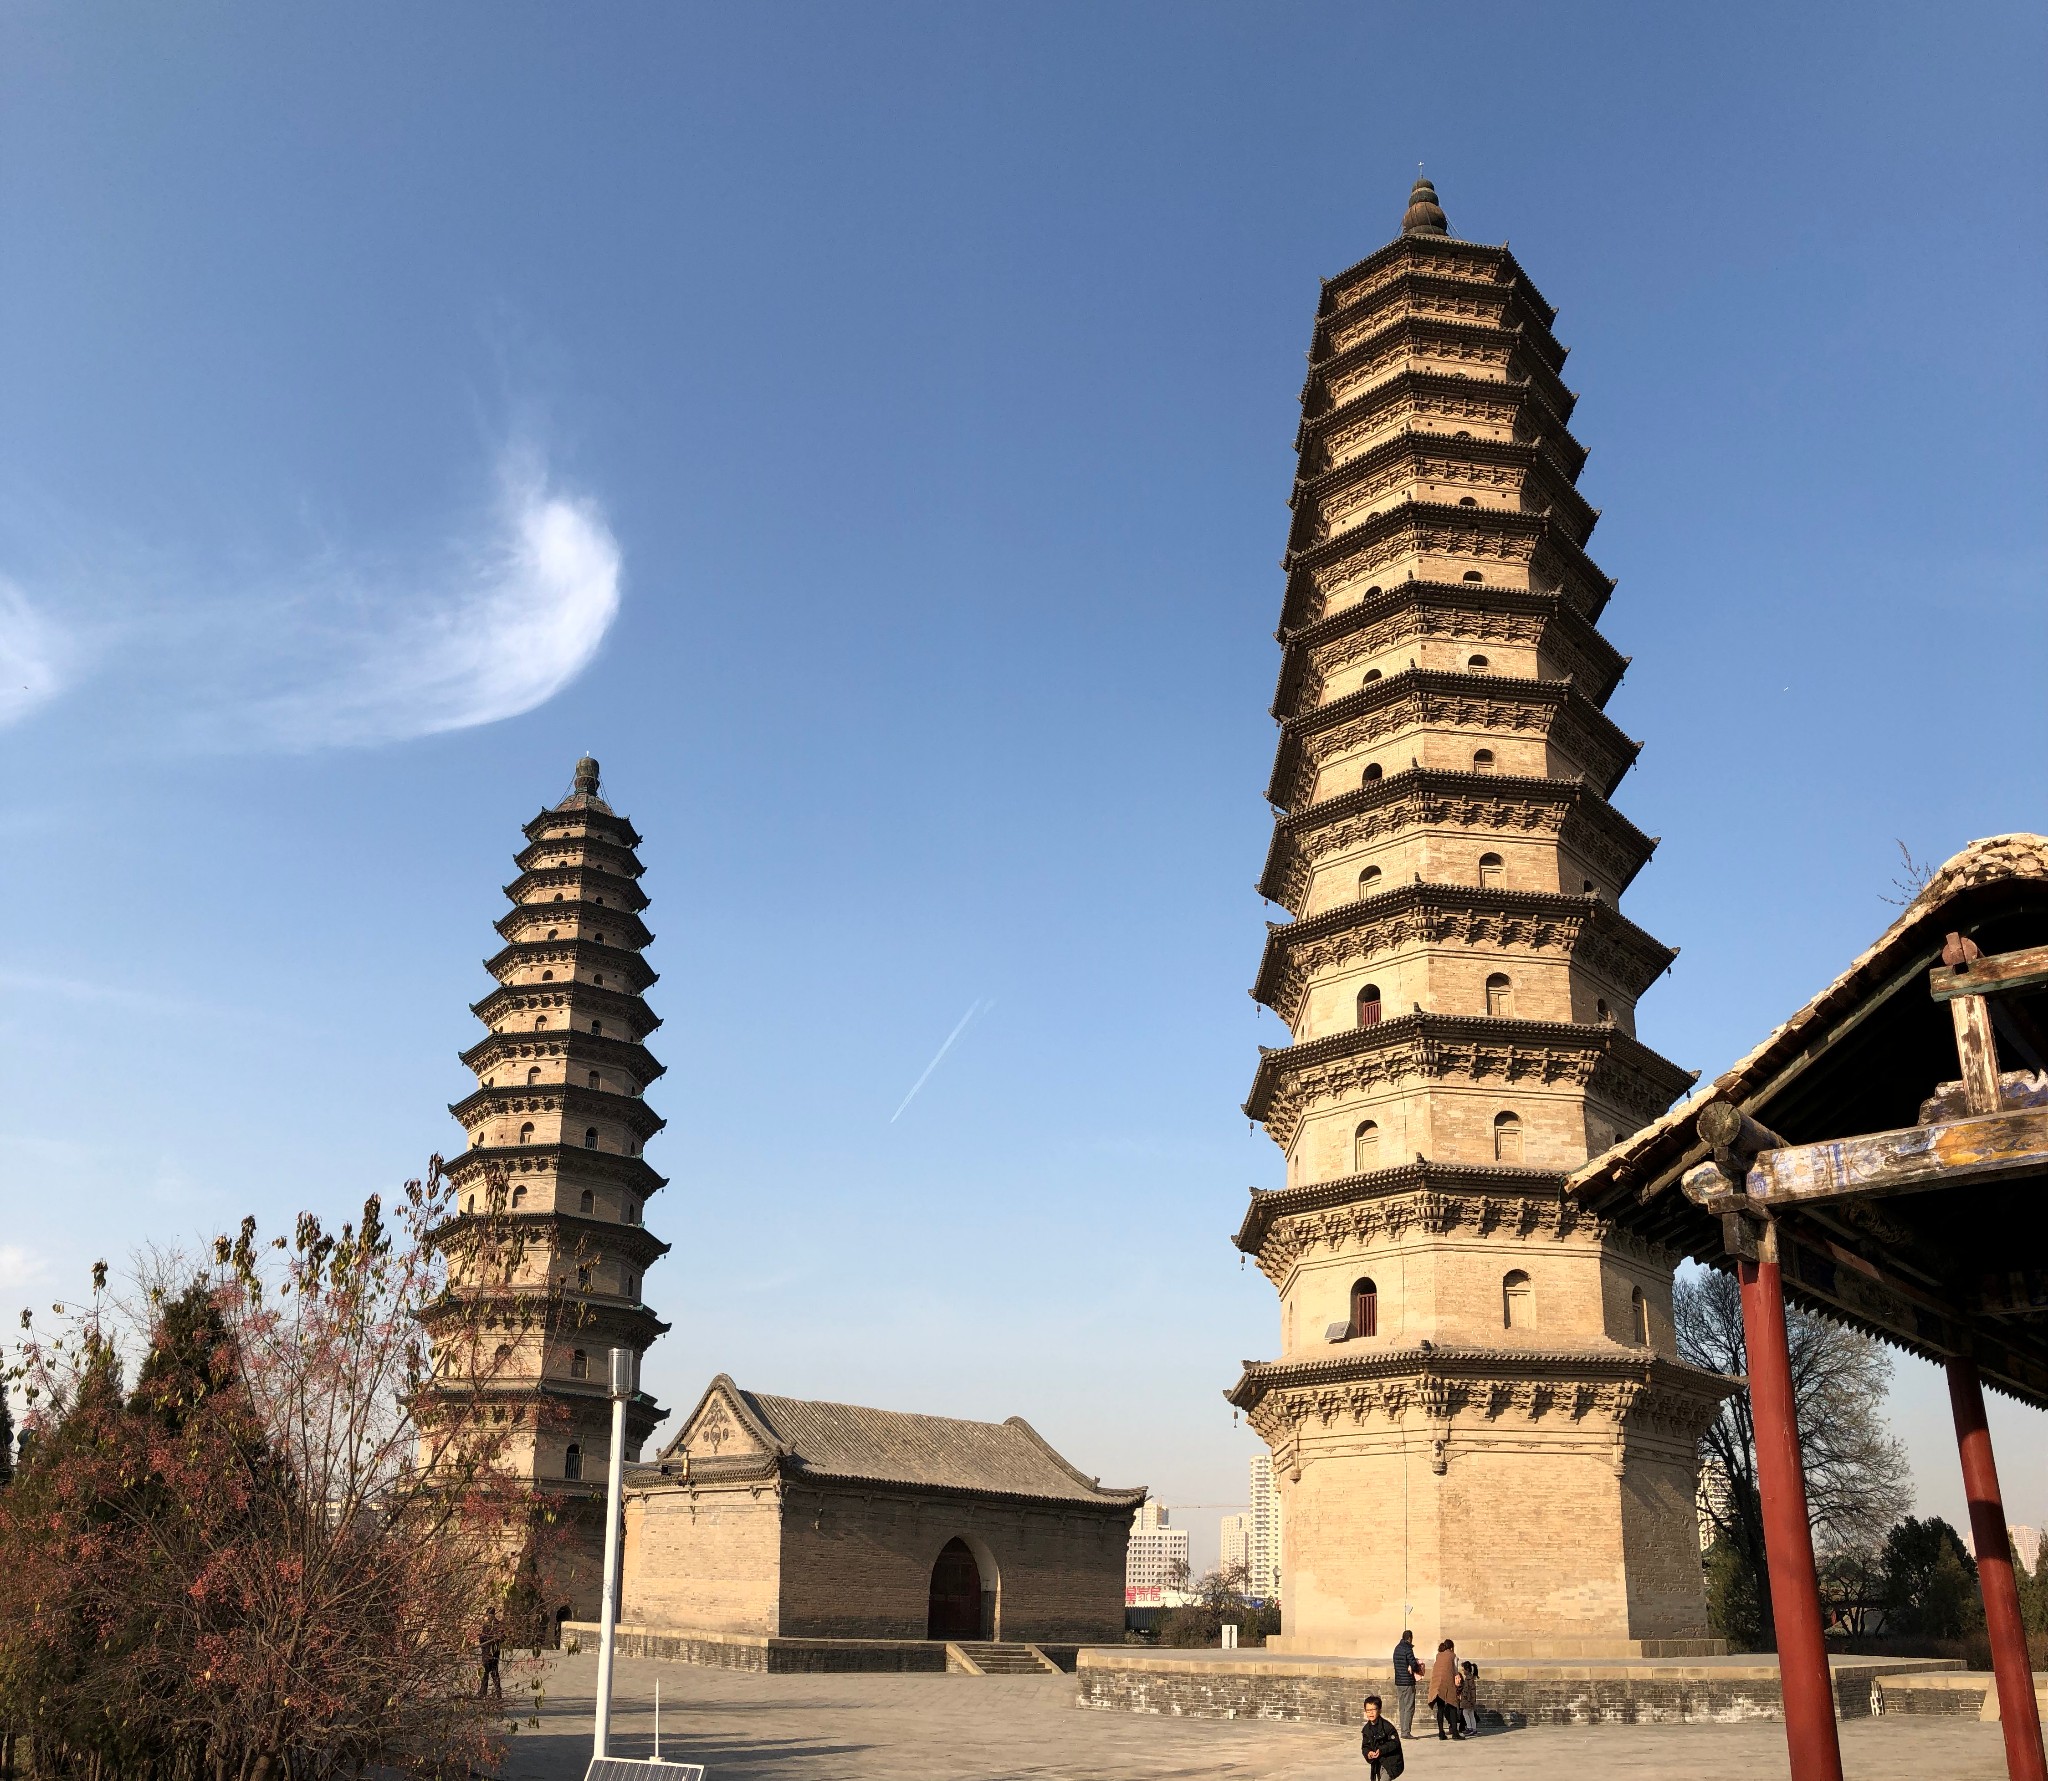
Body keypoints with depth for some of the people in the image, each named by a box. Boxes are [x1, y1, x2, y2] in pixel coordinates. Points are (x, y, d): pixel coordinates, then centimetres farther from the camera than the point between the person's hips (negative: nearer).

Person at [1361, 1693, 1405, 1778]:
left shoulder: (1387, 1726, -17)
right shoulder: (1366, 1729, 2)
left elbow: (1395, 1742, -16)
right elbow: (1365, 1746, 5)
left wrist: (1381, 1750, -26)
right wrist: (1368, 1753, -18)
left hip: (1391, 1761, -7)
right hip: (1378, 1763, 7)